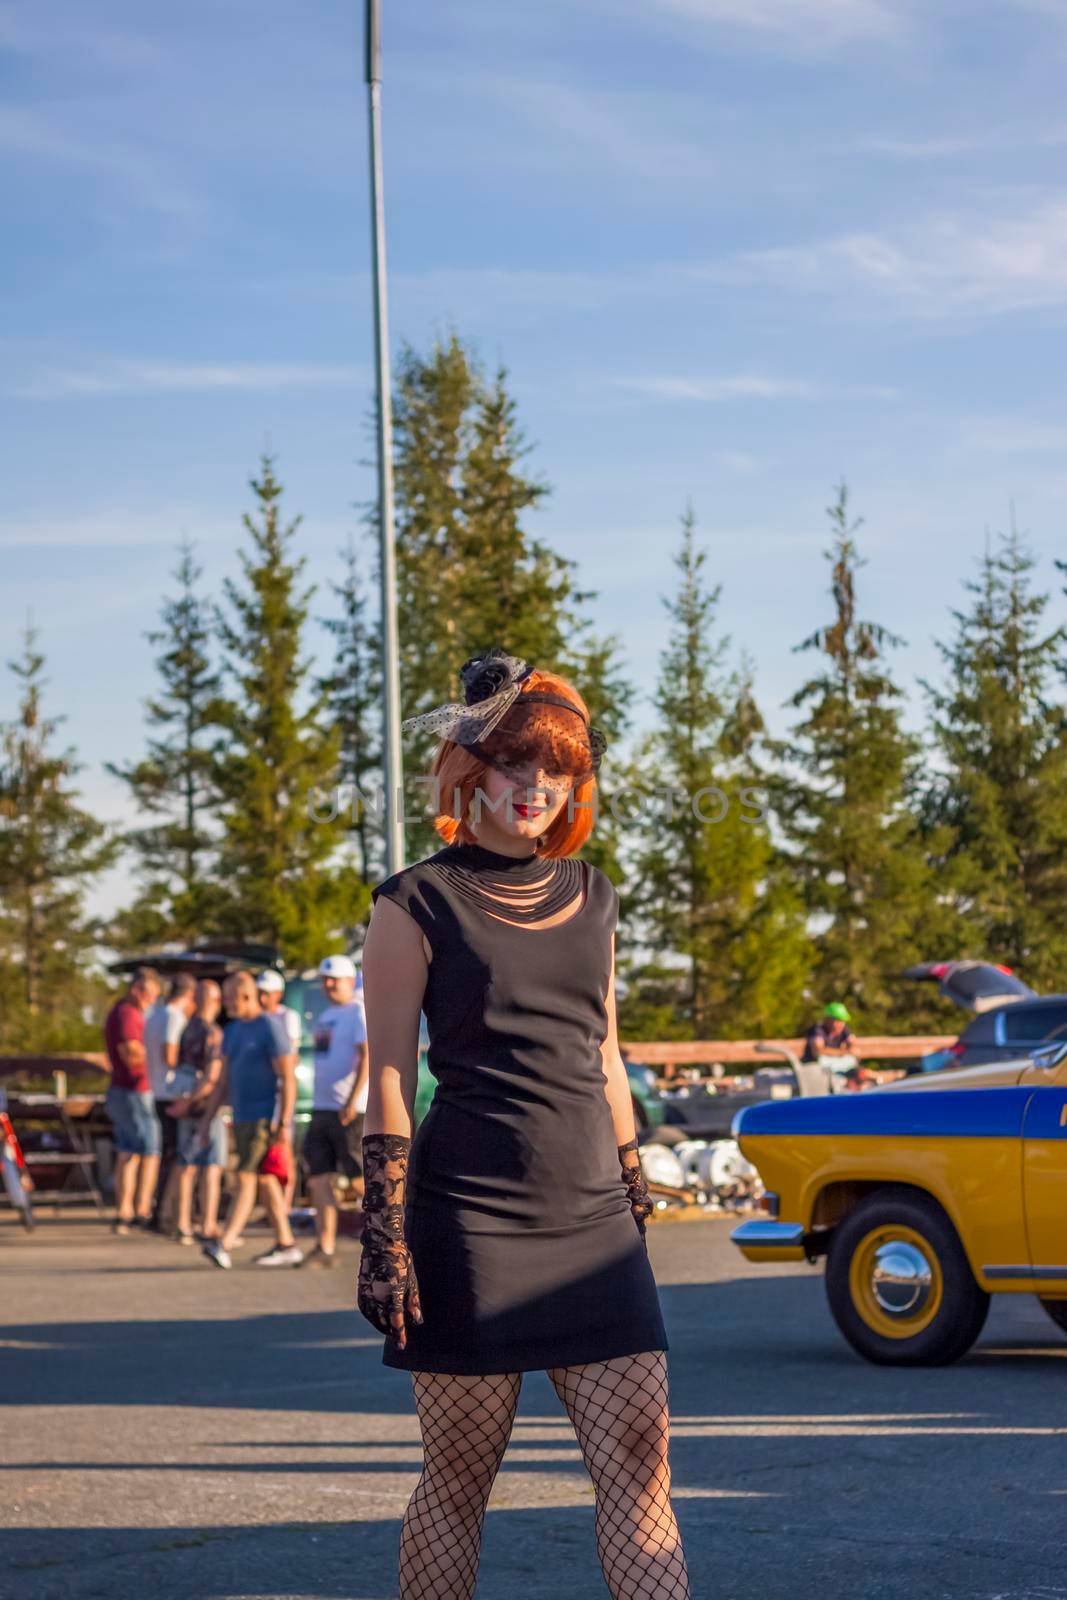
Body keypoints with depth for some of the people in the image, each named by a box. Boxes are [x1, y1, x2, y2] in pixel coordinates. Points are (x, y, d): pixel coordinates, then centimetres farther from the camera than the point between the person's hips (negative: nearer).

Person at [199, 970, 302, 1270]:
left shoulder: (271, 1028, -12)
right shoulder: (232, 1031, 14)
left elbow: (288, 1079, -15)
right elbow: (223, 1080, 18)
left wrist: (283, 1124, -20)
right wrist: (207, 1118, 12)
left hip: (265, 1118, -9)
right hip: (242, 1118, 9)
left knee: (246, 1178, -15)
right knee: (264, 1182, 10)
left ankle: (224, 1245, -22)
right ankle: (286, 1245, 15)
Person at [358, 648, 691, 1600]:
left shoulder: (590, 898, 14)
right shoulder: (419, 904, -1)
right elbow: (389, 1077, -4)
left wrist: (636, 1199, 19)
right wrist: (386, 1241, -9)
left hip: (591, 1220, 5)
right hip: (469, 1219, -4)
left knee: (639, 1467, -4)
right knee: (458, 1479, 2)